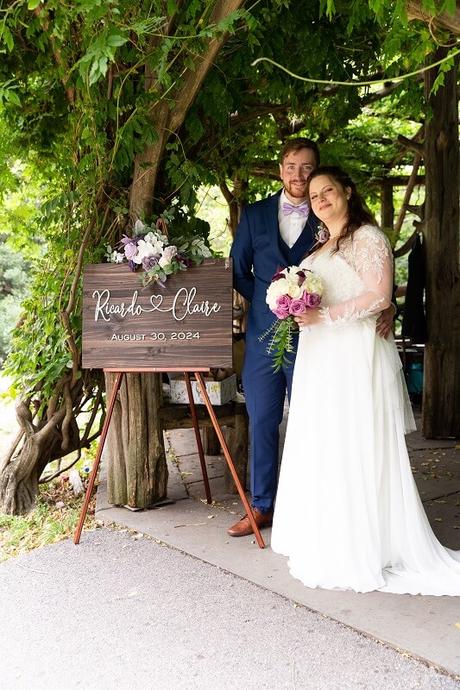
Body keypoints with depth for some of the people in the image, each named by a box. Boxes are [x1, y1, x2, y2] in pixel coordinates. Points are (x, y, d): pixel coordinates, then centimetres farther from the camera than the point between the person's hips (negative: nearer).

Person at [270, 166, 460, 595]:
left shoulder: (366, 237, -5)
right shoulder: (320, 248, 20)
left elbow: (379, 296, -15)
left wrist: (324, 315, -20)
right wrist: (300, 310, 8)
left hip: (354, 358, -8)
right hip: (321, 361, 8)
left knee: (354, 450, -6)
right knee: (321, 450, 7)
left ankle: (362, 550, 3)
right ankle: (326, 542, 16)